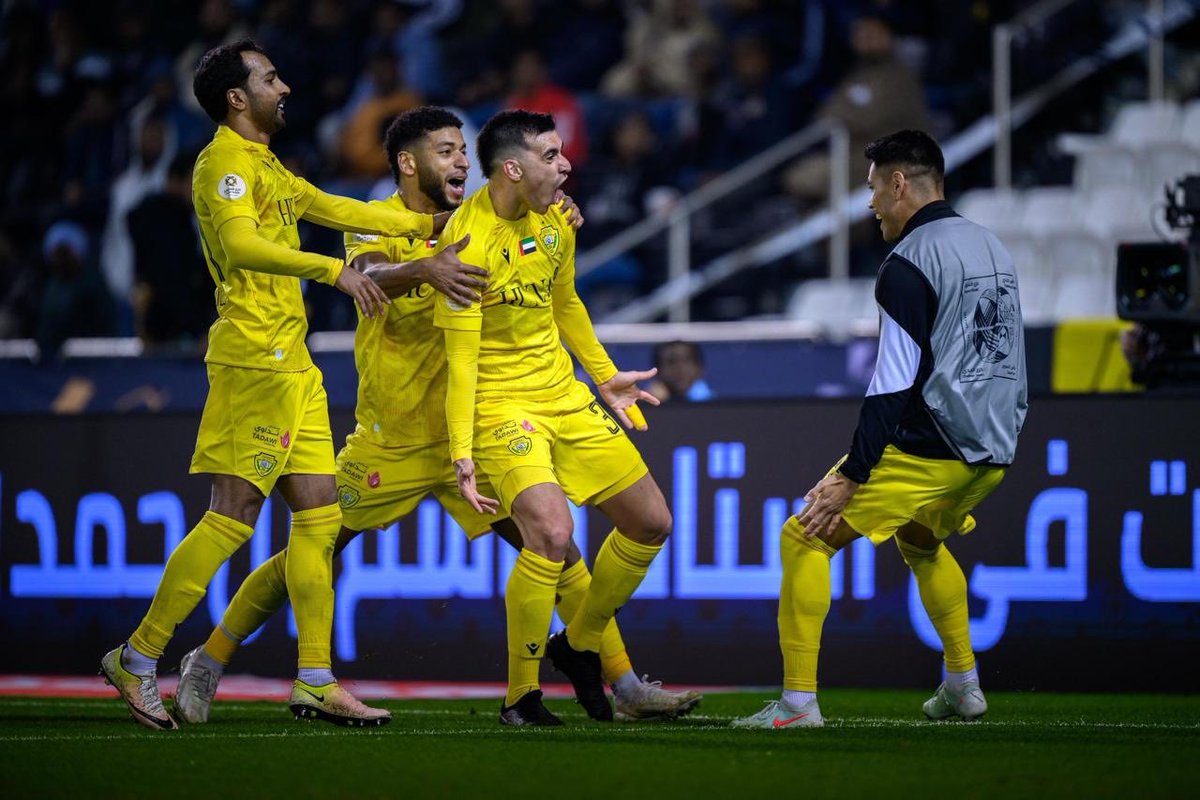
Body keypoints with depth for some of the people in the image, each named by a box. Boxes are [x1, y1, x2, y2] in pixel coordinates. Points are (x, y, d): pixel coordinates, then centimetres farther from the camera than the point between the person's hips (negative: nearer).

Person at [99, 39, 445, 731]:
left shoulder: (266, 166, 21)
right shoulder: (225, 162, -9)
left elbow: (332, 209, 31)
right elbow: (241, 244, -25)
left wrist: (428, 224, 30)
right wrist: (334, 270, -33)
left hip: (291, 362, 10)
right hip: (255, 356, -10)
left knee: (320, 513, 6)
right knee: (234, 515, -11)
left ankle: (316, 680, 7)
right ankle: (139, 659, -5)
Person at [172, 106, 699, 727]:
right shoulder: (376, 224, -8)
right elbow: (369, 276, -30)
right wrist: (426, 268, -51)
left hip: (469, 436, 4)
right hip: (390, 439, -4)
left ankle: (624, 686, 1)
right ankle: (208, 664, 19)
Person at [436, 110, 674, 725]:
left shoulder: (555, 222, 3)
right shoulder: (468, 241, -20)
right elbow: (461, 357, -21)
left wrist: (606, 377, 28)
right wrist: (463, 454, -25)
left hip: (565, 396, 8)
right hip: (500, 403, -8)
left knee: (651, 523, 8)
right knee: (552, 531, -28)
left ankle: (579, 645, 28)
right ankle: (520, 694, -14)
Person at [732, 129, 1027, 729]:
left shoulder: (910, 263, -13)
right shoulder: (991, 247, 13)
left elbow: (895, 385, -19)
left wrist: (851, 476, -18)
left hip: (928, 453, -9)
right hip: (990, 454, 9)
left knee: (804, 538, -3)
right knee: (920, 540, 34)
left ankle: (798, 701, -9)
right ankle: (963, 686, 33)